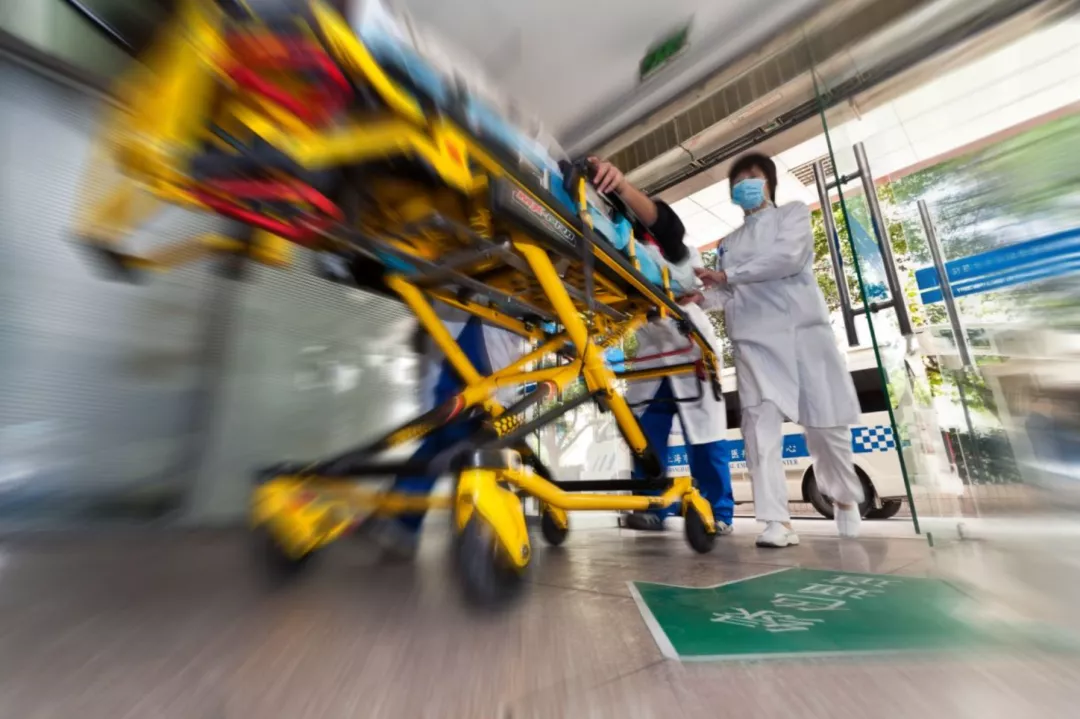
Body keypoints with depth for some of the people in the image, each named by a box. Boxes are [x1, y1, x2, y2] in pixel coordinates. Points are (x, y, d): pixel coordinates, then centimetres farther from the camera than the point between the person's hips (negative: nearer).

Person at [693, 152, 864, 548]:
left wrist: (728, 274, -9)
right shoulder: (731, 241, 24)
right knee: (760, 420, -13)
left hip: (803, 327, -2)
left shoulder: (794, 213, 14)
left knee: (825, 422, 3)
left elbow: (788, 257, -8)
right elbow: (730, 295, 12)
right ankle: (777, 521, -10)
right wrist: (701, 295, -8)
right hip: (754, 337, 3)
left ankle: (846, 498, 29)